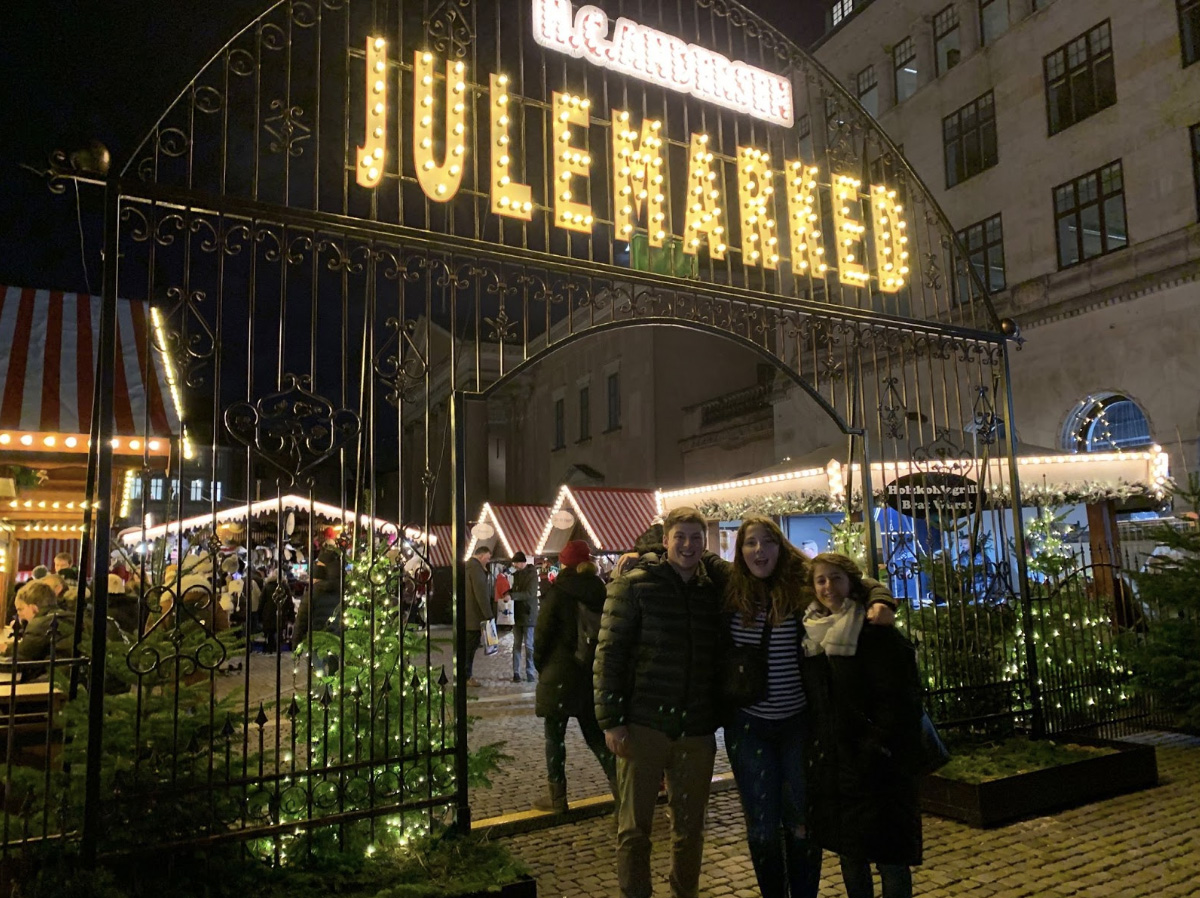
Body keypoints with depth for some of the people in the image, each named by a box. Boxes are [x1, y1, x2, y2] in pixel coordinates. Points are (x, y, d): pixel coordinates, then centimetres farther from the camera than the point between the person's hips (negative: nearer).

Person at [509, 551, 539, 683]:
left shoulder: (532, 573, -10)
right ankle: (516, 673, 10)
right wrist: (509, 592, -1)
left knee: (528, 645, -1)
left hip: (528, 614, -6)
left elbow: (530, 593, -20)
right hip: (517, 614, 6)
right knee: (517, 644, 7)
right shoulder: (516, 574, 12)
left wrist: (512, 596, -24)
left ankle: (530, 673, 4)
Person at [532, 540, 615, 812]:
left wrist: (540, 665, 5)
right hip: (593, 674, 5)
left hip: (559, 674, -5)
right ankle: (619, 785, 8)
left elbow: (542, 633, -8)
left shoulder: (558, 592, -10)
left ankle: (556, 795, 10)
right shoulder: (600, 591, 5)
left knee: (554, 734, 5)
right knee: (595, 733, 14)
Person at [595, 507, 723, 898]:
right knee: (634, 829, 6)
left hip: (696, 732, 4)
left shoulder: (713, 592, 8)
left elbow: (718, 657, 16)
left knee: (690, 828, 15)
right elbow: (609, 653, -6)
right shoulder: (634, 585, -4)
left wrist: (716, 718, 10)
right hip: (644, 726, -3)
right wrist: (611, 720, -11)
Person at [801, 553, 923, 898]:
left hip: (875, 763, -5)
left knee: (888, 853, 1)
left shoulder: (877, 631, -10)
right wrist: (813, 748, 8)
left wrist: (880, 748, -20)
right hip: (829, 762, 6)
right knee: (848, 851, 15)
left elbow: (898, 700, -14)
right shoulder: (810, 634, 8)